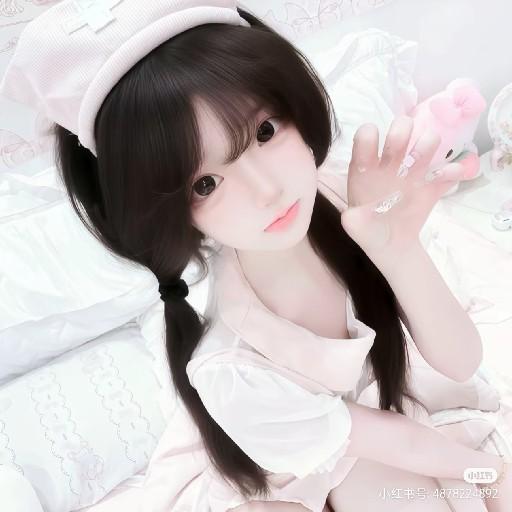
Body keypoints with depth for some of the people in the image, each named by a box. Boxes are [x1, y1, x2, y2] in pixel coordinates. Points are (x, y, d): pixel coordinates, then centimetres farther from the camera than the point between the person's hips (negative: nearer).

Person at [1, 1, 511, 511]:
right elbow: (401, 444, -21)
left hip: (365, 401, 4)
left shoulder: (350, 203, -29)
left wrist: (401, 253, -41)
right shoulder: (226, 367, -39)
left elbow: (461, 363, -22)